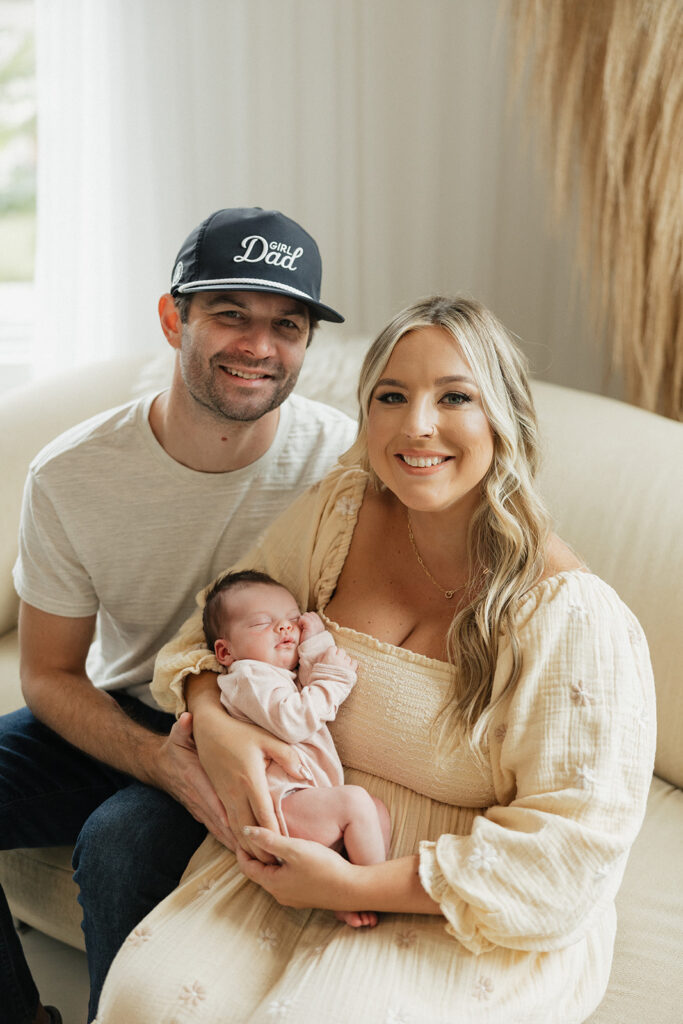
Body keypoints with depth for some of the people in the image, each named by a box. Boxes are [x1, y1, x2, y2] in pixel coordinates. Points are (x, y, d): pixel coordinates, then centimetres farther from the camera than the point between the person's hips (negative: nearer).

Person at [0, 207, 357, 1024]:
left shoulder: (342, 460, -19)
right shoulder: (69, 475, -13)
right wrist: (161, 760, -24)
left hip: (259, 738, -3)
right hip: (120, 723, 4)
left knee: (121, 841, -30)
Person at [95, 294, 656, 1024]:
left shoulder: (575, 614, -19)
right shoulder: (340, 508, -3)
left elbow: (576, 841, -16)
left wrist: (358, 887, -19)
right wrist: (217, 722, -12)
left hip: (469, 921, -3)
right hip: (306, 844, 4)